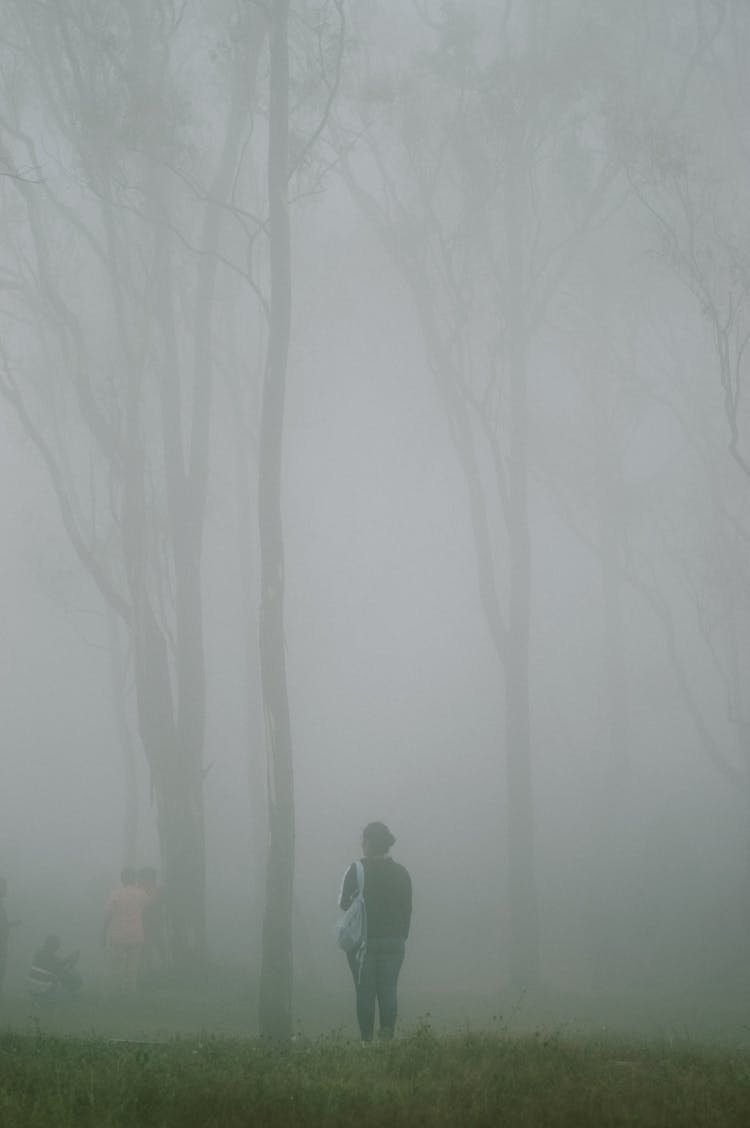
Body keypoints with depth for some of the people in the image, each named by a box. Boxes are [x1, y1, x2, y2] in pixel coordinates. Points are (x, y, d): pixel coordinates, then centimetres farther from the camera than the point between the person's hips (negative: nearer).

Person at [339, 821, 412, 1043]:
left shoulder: (356, 870, -8)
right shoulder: (401, 873, 4)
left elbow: (344, 903, -4)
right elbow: (407, 910, 7)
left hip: (363, 941, -3)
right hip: (394, 942, 3)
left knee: (365, 992, 2)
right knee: (388, 990, 5)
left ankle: (367, 1039, -1)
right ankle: (388, 1034, -7)